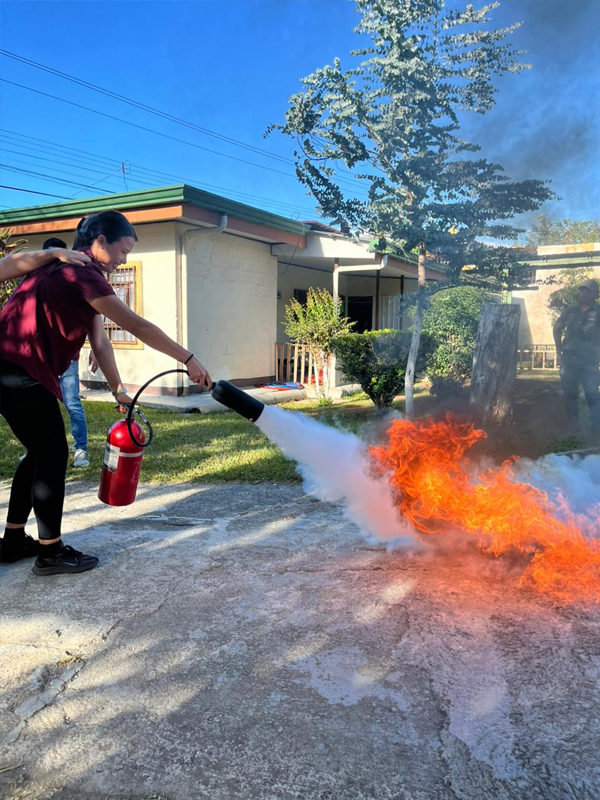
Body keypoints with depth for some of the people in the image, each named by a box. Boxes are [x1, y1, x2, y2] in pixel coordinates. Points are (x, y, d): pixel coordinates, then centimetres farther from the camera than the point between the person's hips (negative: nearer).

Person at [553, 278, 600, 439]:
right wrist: (559, 347, 11)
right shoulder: (571, 311, 10)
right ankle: (573, 426, 21)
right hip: (568, 360, 4)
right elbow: (557, 328, 21)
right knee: (570, 394, 9)